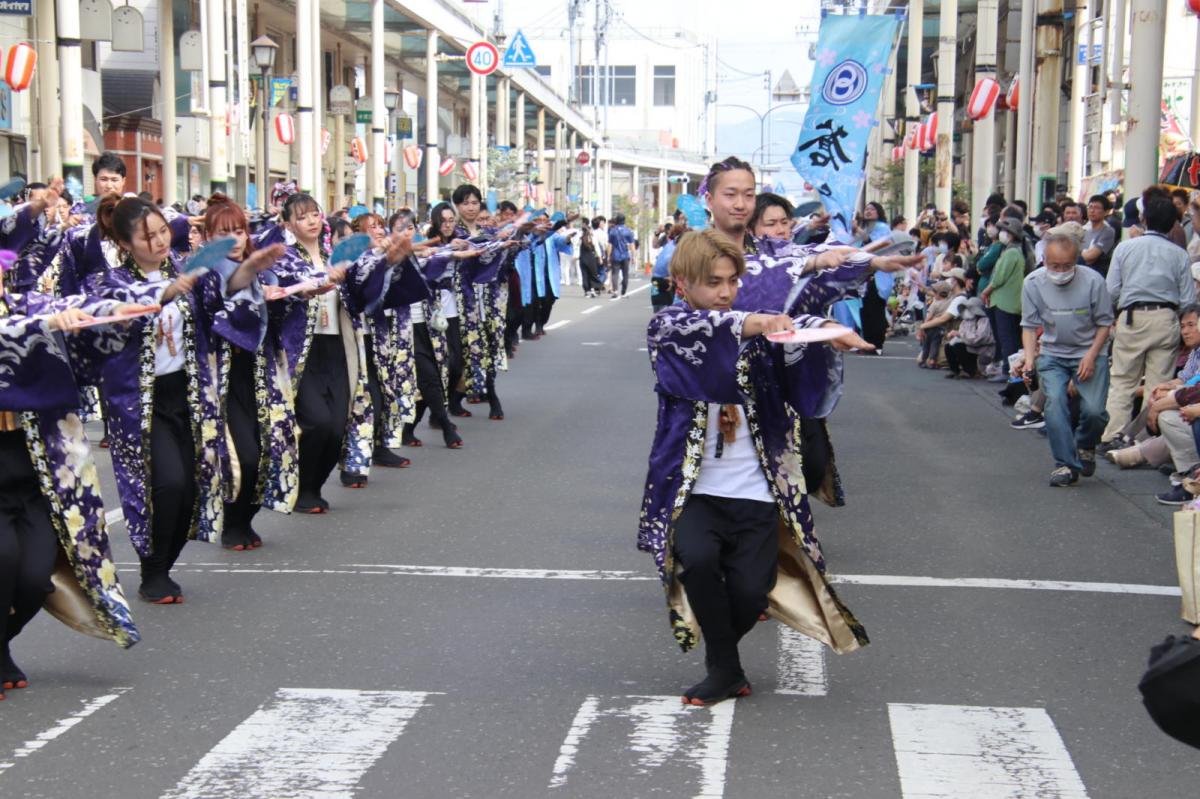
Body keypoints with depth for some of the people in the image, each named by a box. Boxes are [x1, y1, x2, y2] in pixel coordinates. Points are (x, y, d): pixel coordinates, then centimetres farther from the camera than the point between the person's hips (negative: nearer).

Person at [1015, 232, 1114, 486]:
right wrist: (1029, 359, -16)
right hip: (1052, 353, 1)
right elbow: (1029, 326, -2)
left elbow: (1104, 323, -4)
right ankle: (1066, 465, -11)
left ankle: (1085, 446, 22)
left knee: (1094, 410, -13)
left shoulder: (1092, 281, -15)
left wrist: (1091, 356, -15)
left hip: (1089, 352, -1)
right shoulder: (1033, 283, -10)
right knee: (1054, 401, -20)